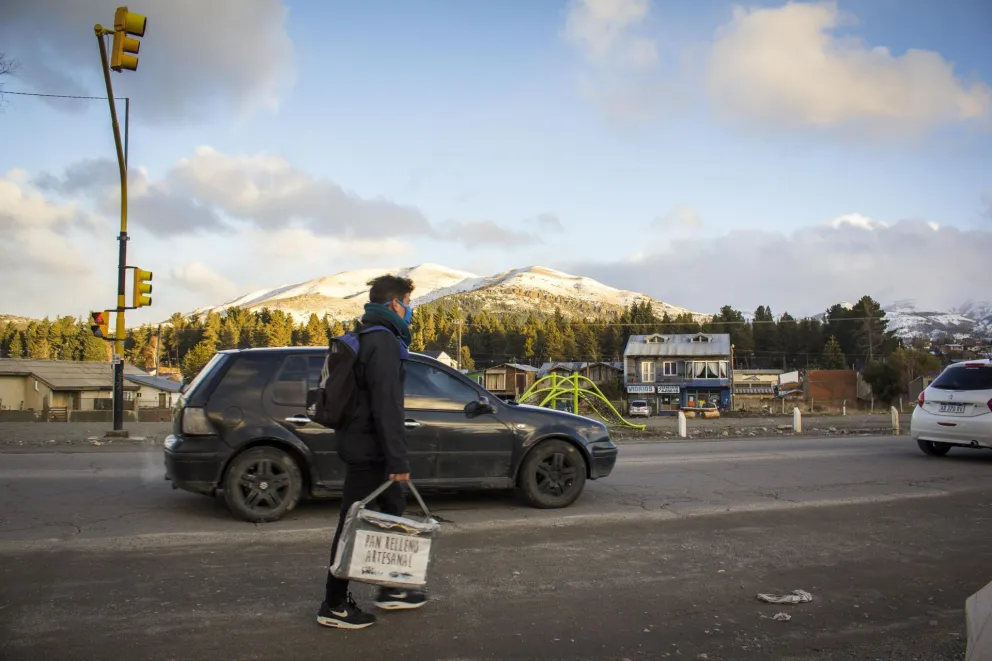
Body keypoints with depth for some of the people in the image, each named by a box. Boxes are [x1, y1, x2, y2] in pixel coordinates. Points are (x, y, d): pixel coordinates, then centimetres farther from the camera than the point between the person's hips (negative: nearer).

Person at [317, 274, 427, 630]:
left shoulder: (368, 337, 14)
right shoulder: (384, 341, -18)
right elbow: (387, 404, -25)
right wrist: (398, 458, -24)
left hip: (363, 445, 10)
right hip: (369, 450, -10)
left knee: (393, 509, 19)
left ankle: (391, 590, 30)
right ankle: (334, 605, 9)